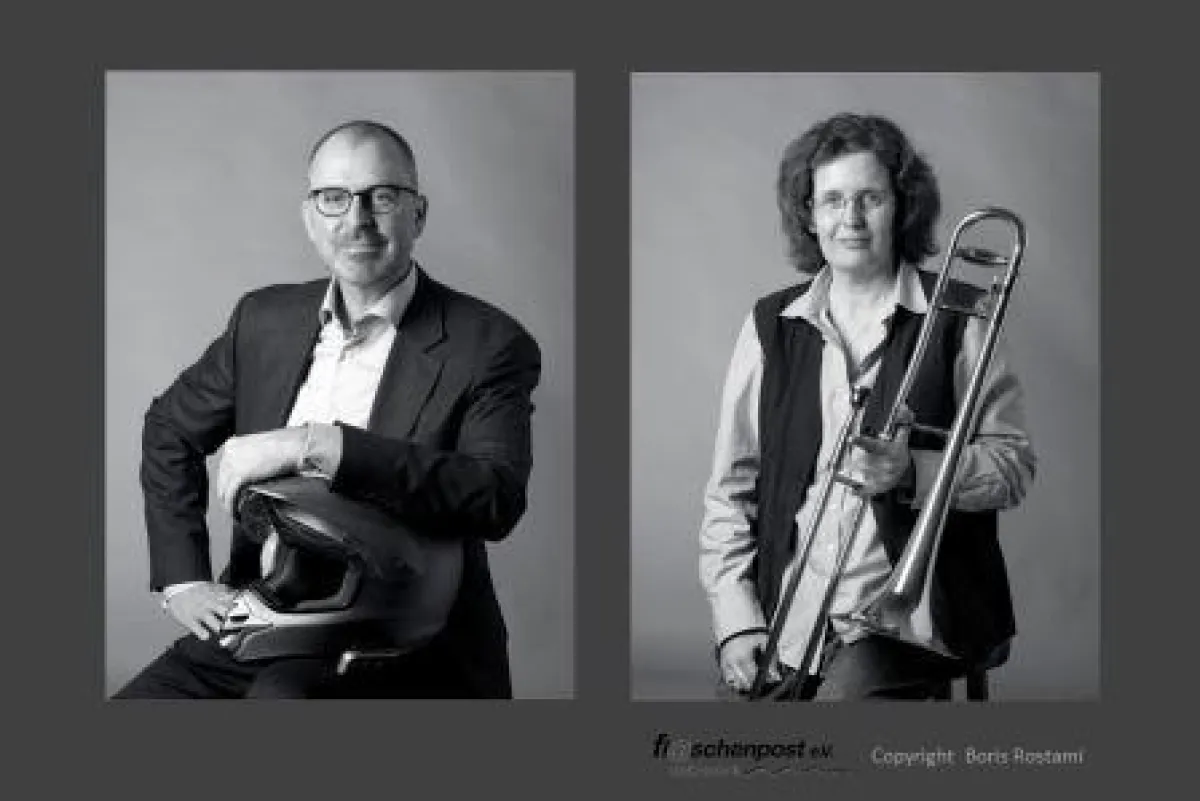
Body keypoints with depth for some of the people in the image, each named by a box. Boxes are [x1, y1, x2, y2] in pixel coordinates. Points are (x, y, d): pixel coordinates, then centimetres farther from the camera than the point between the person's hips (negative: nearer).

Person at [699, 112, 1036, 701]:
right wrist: (737, 621, -1)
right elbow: (731, 488, 9)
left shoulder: (955, 318, 3)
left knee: (845, 696, -28)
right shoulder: (770, 326, 10)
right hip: (784, 614, 2)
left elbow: (1014, 464, 2)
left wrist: (913, 473, -16)